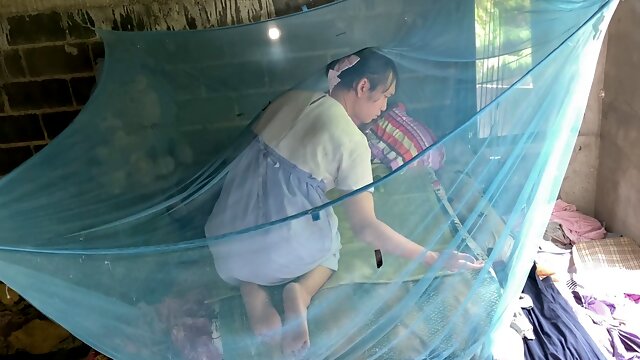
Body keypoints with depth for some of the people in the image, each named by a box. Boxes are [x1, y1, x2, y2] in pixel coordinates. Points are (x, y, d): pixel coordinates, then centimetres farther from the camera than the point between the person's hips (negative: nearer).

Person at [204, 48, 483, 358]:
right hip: (280, 254, -4)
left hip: (226, 242, 4)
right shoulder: (352, 140, -13)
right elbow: (366, 228, -14)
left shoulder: (294, 98, 4)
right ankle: (302, 290, 0)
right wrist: (434, 259, -7)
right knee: (328, 243, 30)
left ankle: (249, 284, 8)